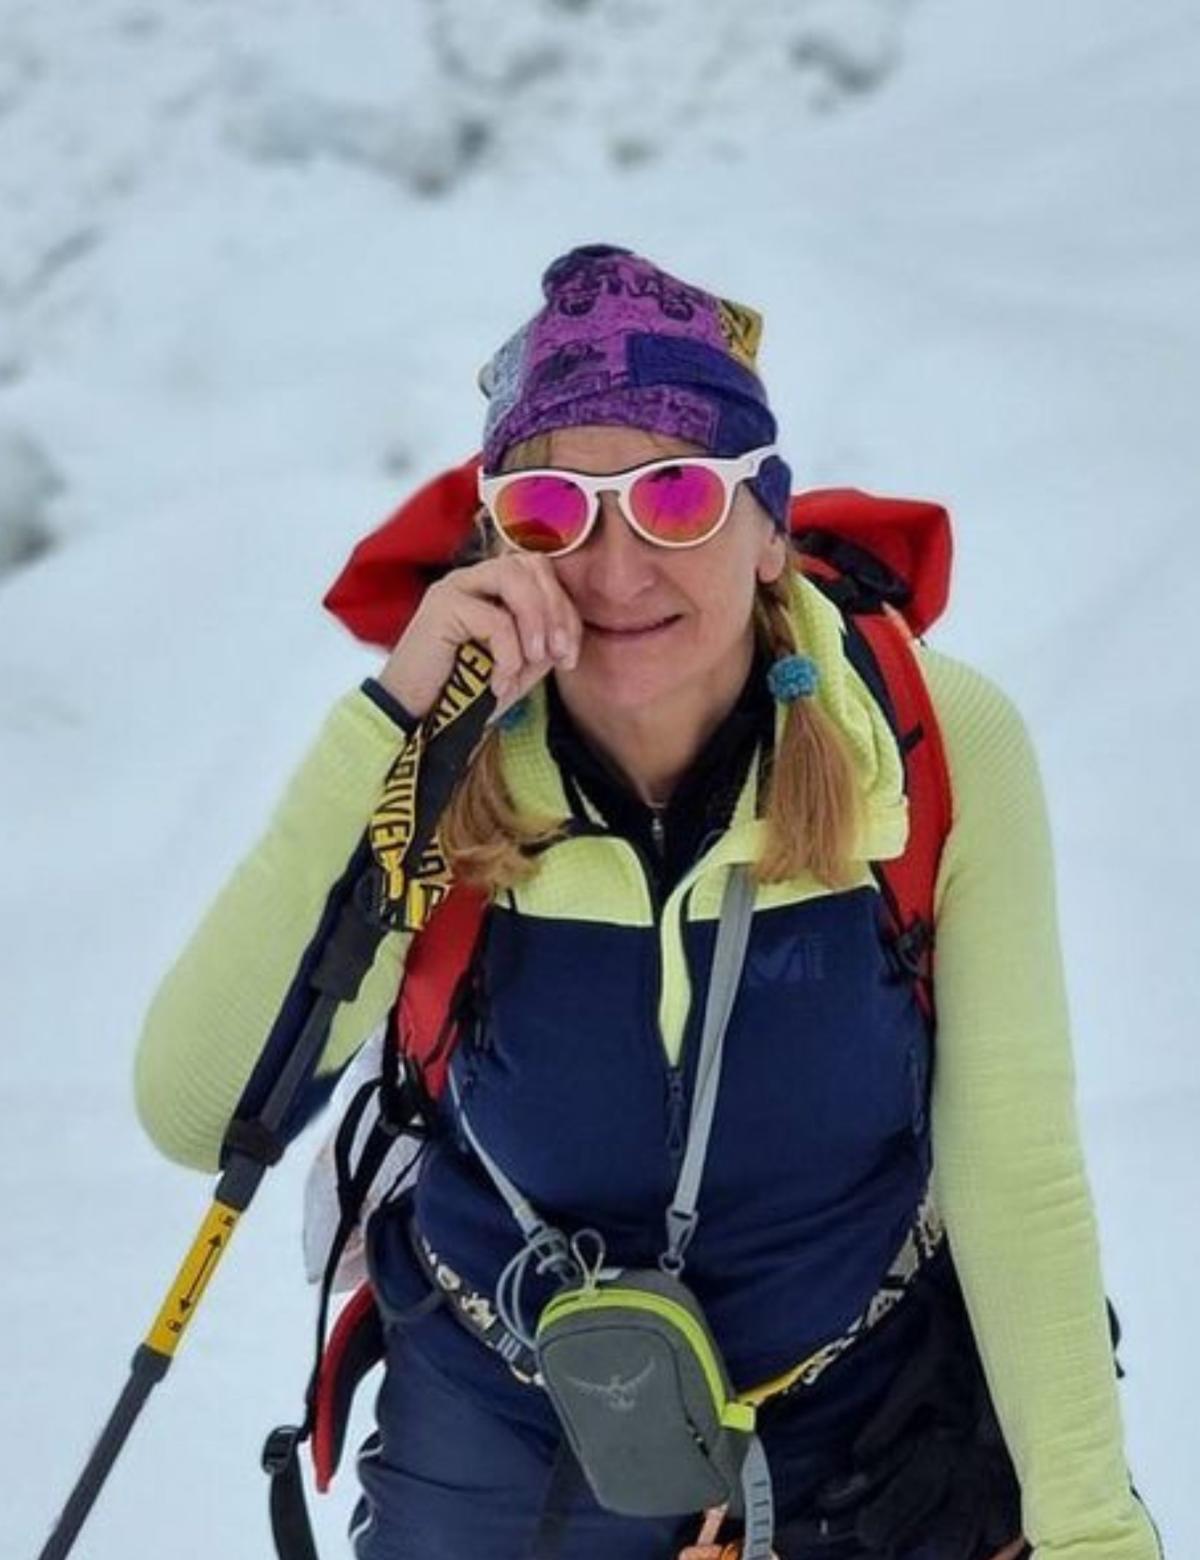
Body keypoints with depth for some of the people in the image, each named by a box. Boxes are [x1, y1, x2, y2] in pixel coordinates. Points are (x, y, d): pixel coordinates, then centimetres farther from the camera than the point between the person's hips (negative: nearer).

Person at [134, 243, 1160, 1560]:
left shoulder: (938, 748, -22)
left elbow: (1013, 1175, -16)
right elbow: (194, 1115, -33)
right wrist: (393, 725, -37)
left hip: (873, 1440, 0)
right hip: (504, 1448, 0)